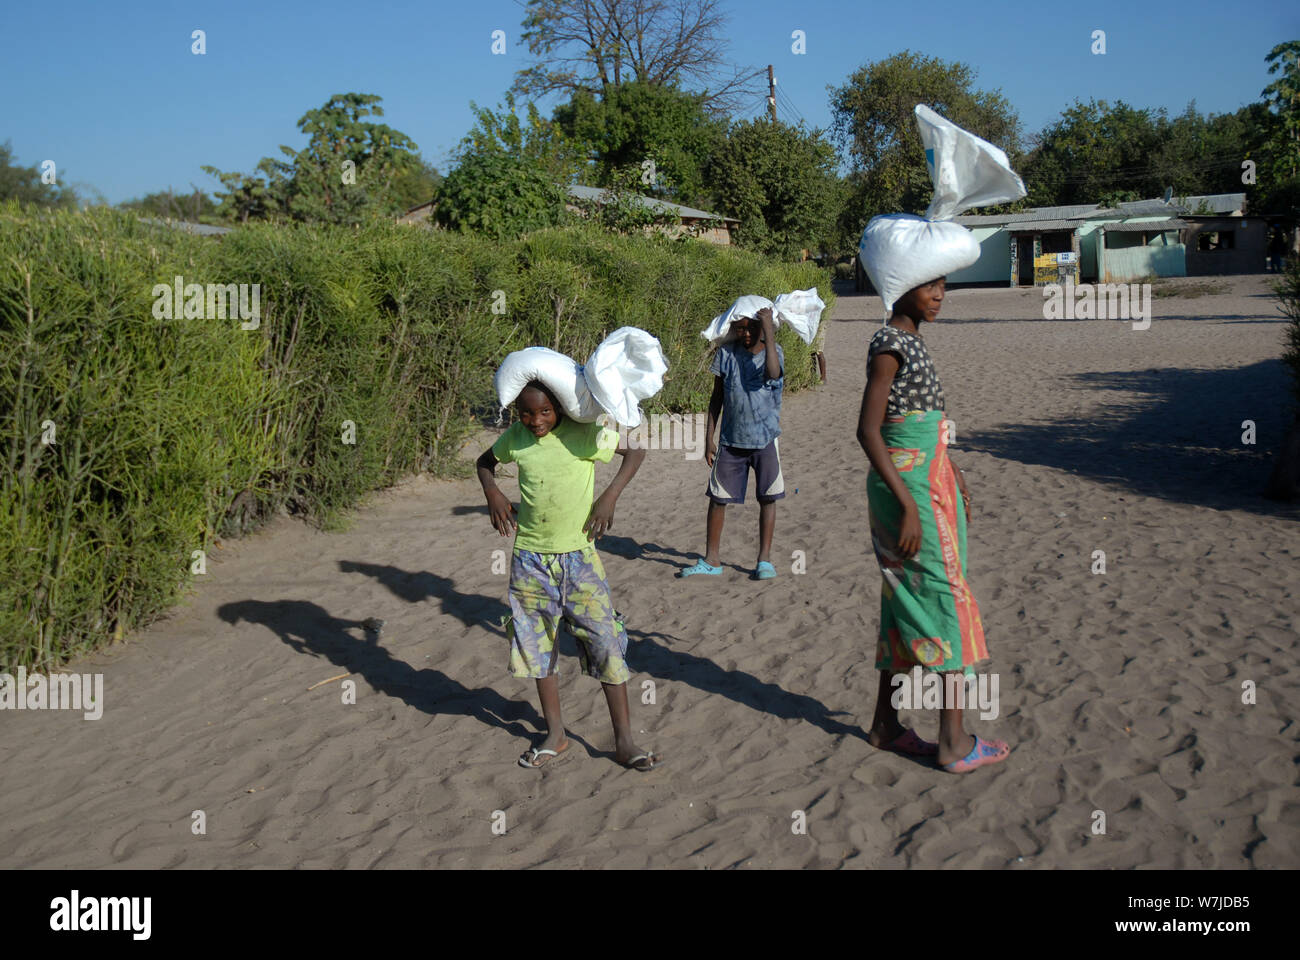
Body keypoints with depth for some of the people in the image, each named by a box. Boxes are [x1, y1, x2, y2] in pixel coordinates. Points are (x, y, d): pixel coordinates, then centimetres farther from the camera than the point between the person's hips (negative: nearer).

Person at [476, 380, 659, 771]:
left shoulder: (584, 432, -10)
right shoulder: (515, 437, -1)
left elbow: (635, 451, 1)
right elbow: (485, 461, 19)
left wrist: (609, 496, -9)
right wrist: (492, 493, 0)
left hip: (579, 556, -3)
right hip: (530, 559, 3)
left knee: (606, 643, -5)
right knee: (537, 647, 10)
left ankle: (624, 741, 6)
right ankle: (555, 734, 26)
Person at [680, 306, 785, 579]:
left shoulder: (773, 351, -3)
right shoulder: (725, 354, 0)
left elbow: (773, 372, -28)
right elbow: (717, 398, 7)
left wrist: (769, 329, -24)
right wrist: (709, 438, 4)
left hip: (765, 439, -2)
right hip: (731, 440, 2)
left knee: (767, 499, 5)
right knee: (717, 498, 4)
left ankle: (764, 559, 17)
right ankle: (712, 559, 16)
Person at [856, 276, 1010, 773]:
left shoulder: (912, 341, 14)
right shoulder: (889, 345, -15)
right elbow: (868, 431, -20)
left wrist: (951, 471, 26)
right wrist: (907, 504, -23)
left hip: (929, 480, 9)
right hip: (909, 485, -9)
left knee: (907, 600, 12)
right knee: (945, 596, -6)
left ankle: (886, 723, 20)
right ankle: (954, 741, -1)